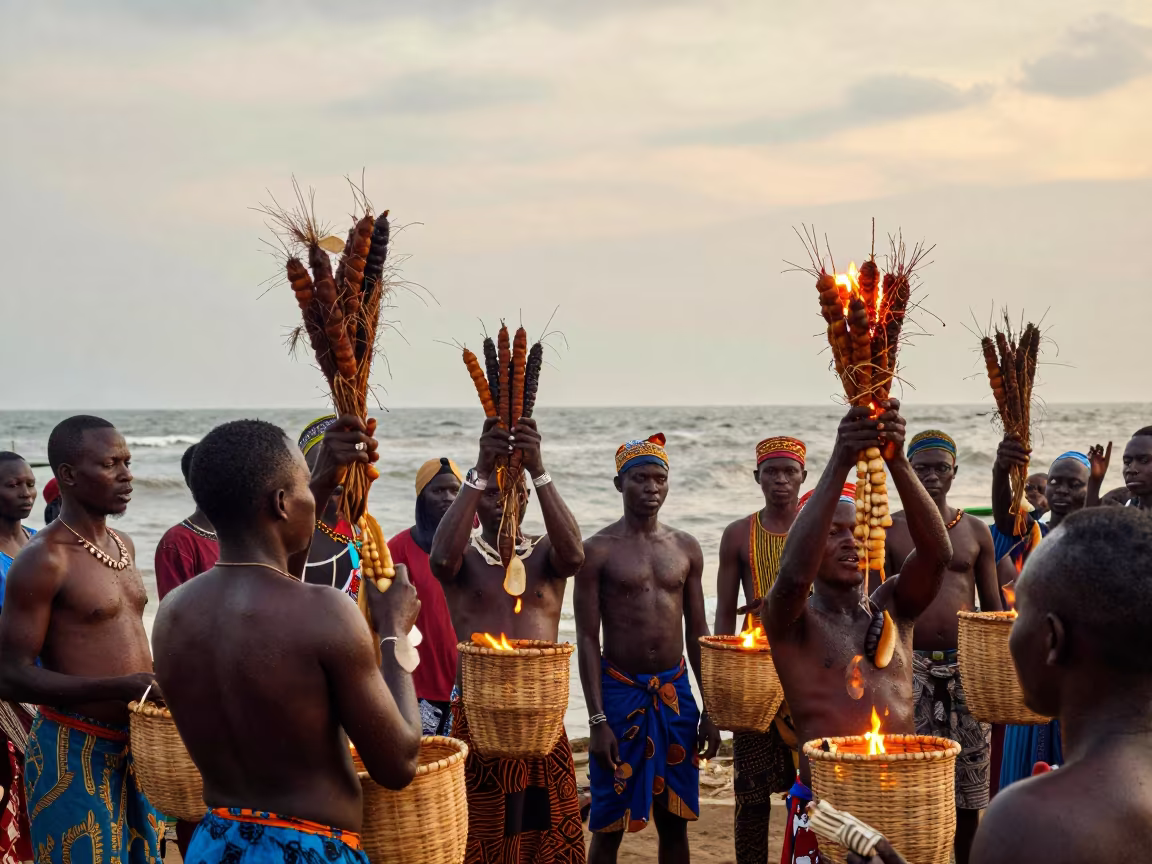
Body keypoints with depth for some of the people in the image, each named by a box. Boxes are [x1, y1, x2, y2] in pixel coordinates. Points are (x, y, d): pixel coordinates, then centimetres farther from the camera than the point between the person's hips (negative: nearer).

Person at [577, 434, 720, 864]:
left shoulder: (686, 548, 6)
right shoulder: (599, 551, -7)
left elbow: (697, 633, 11)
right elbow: (588, 639, -8)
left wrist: (710, 712, 7)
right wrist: (598, 721, -15)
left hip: (675, 691, 4)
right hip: (621, 690, -4)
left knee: (674, 819, 11)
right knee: (609, 824, 2)